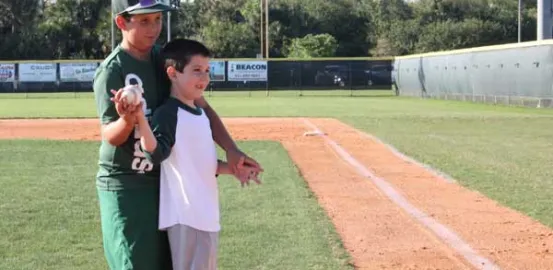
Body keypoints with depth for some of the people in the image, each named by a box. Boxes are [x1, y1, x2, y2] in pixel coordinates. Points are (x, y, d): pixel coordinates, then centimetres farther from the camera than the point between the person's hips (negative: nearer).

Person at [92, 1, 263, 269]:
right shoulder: (111, 70, -16)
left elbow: (200, 106, 1)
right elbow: (110, 136, -21)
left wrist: (230, 149, -11)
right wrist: (127, 120, -44)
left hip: (164, 181, 7)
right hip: (124, 186, -6)